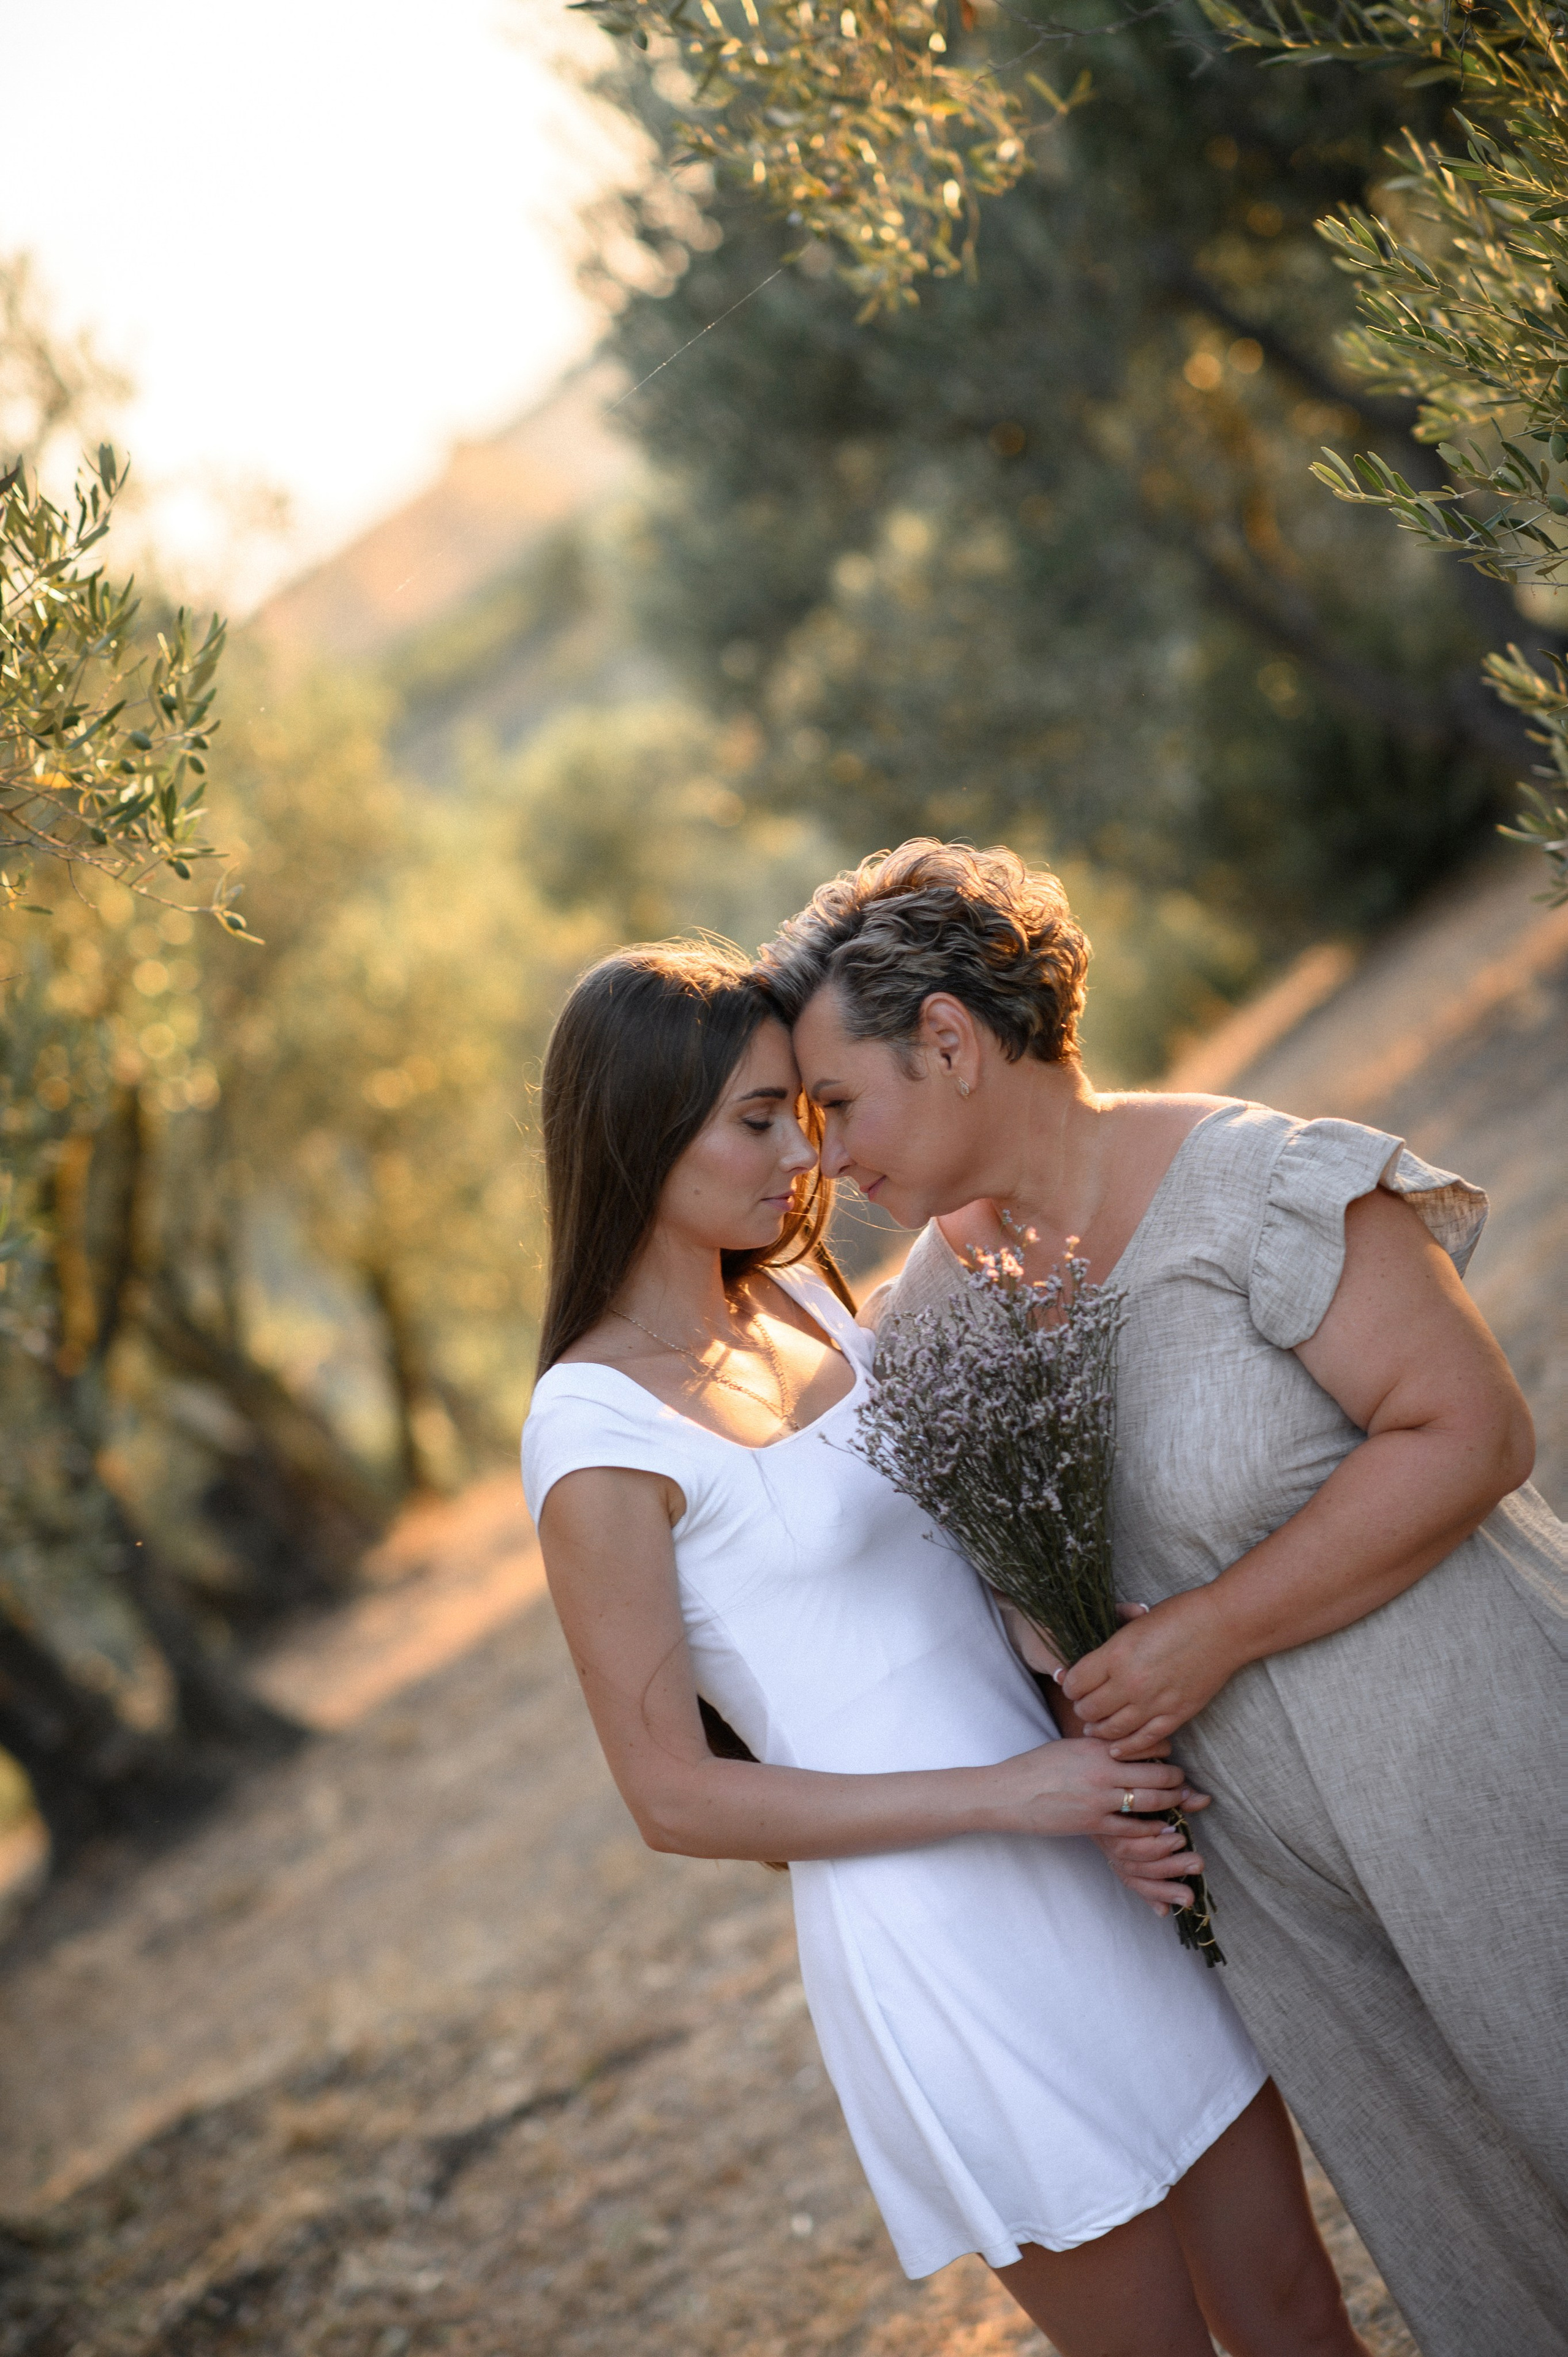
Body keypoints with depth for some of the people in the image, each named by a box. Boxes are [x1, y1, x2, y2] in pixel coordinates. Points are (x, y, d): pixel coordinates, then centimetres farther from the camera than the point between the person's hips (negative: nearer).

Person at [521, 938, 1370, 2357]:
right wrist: (1006, 1792, -18)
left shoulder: (800, 1298, 7)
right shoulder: (599, 1430, -15)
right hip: (937, 1942, -7)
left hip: (1098, 1864, 7)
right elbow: (674, 1796, -14)